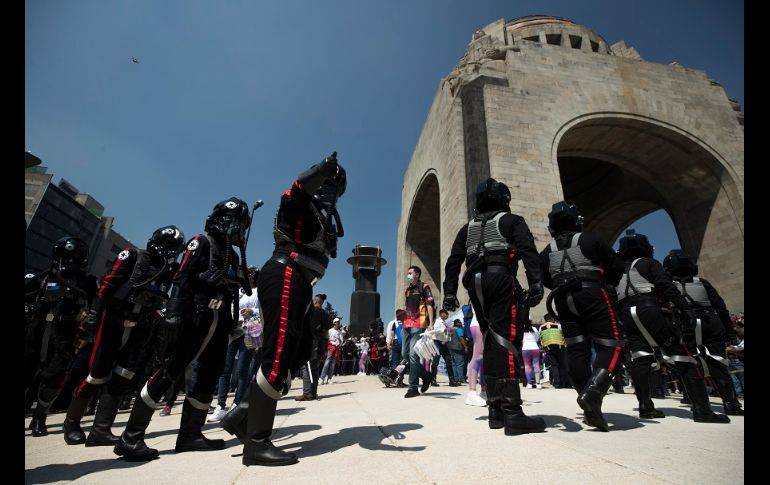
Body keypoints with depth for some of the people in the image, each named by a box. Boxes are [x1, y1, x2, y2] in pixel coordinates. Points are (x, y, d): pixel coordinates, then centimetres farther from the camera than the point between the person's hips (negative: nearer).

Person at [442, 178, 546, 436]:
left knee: (491, 343, 9)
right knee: (507, 341, -10)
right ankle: (512, 413, -15)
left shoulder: (468, 228, 25)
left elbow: (453, 262, 16)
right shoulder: (511, 221, 13)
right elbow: (527, 250, -5)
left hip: (475, 283, 5)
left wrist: (450, 292, 13)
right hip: (501, 279, -5)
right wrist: (536, 284, -14)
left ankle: (496, 410, 11)